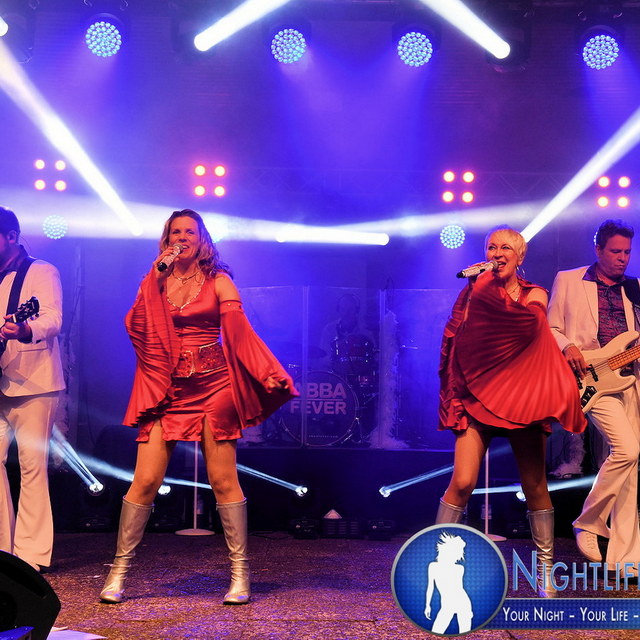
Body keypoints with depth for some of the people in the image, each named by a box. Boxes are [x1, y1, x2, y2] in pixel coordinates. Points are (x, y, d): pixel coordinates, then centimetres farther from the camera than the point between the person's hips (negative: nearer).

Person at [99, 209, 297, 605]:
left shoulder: (218, 282, 5)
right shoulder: (156, 281, 11)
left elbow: (240, 331, -4)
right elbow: (137, 327, -2)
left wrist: (267, 374, -16)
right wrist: (155, 280, -7)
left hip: (212, 387, -2)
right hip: (166, 390, 2)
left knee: (223, 480, -2)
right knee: (146, 481, -2)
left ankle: (240, 572, 6)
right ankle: (119, 570, 9)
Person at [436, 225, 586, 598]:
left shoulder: (535, 295, 10)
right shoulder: (478, 289, 5)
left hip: (524, 397, 2)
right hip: (481, 395, -2)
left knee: (535, 485, 5)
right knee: (463, 482, -13)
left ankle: (546, 567, 18)